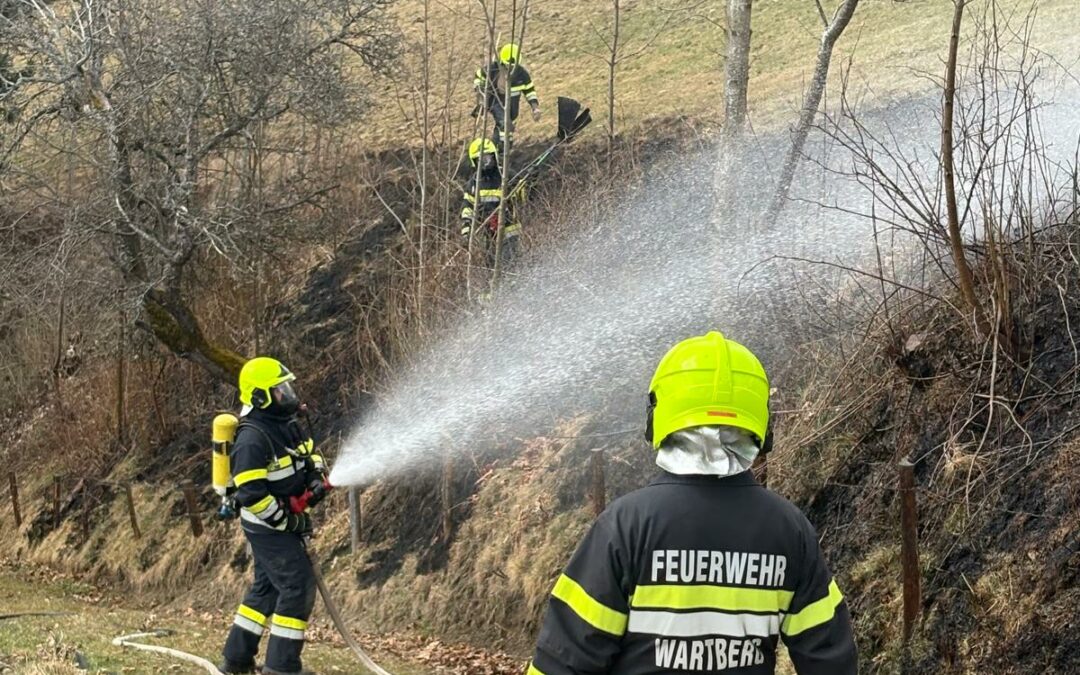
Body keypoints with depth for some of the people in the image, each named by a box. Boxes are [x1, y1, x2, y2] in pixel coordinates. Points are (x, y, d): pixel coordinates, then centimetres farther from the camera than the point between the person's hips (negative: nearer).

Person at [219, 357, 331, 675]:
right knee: (298, 585, -10)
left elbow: (312, 454, 20)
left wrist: (318, 479, -2)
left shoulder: (288, 423, 4)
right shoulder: (252, 439, -24)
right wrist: (287, 520, -19)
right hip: (268, 527, -10)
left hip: (287, 521, 10)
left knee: (267, 587, 17)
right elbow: (250, 493, -27)